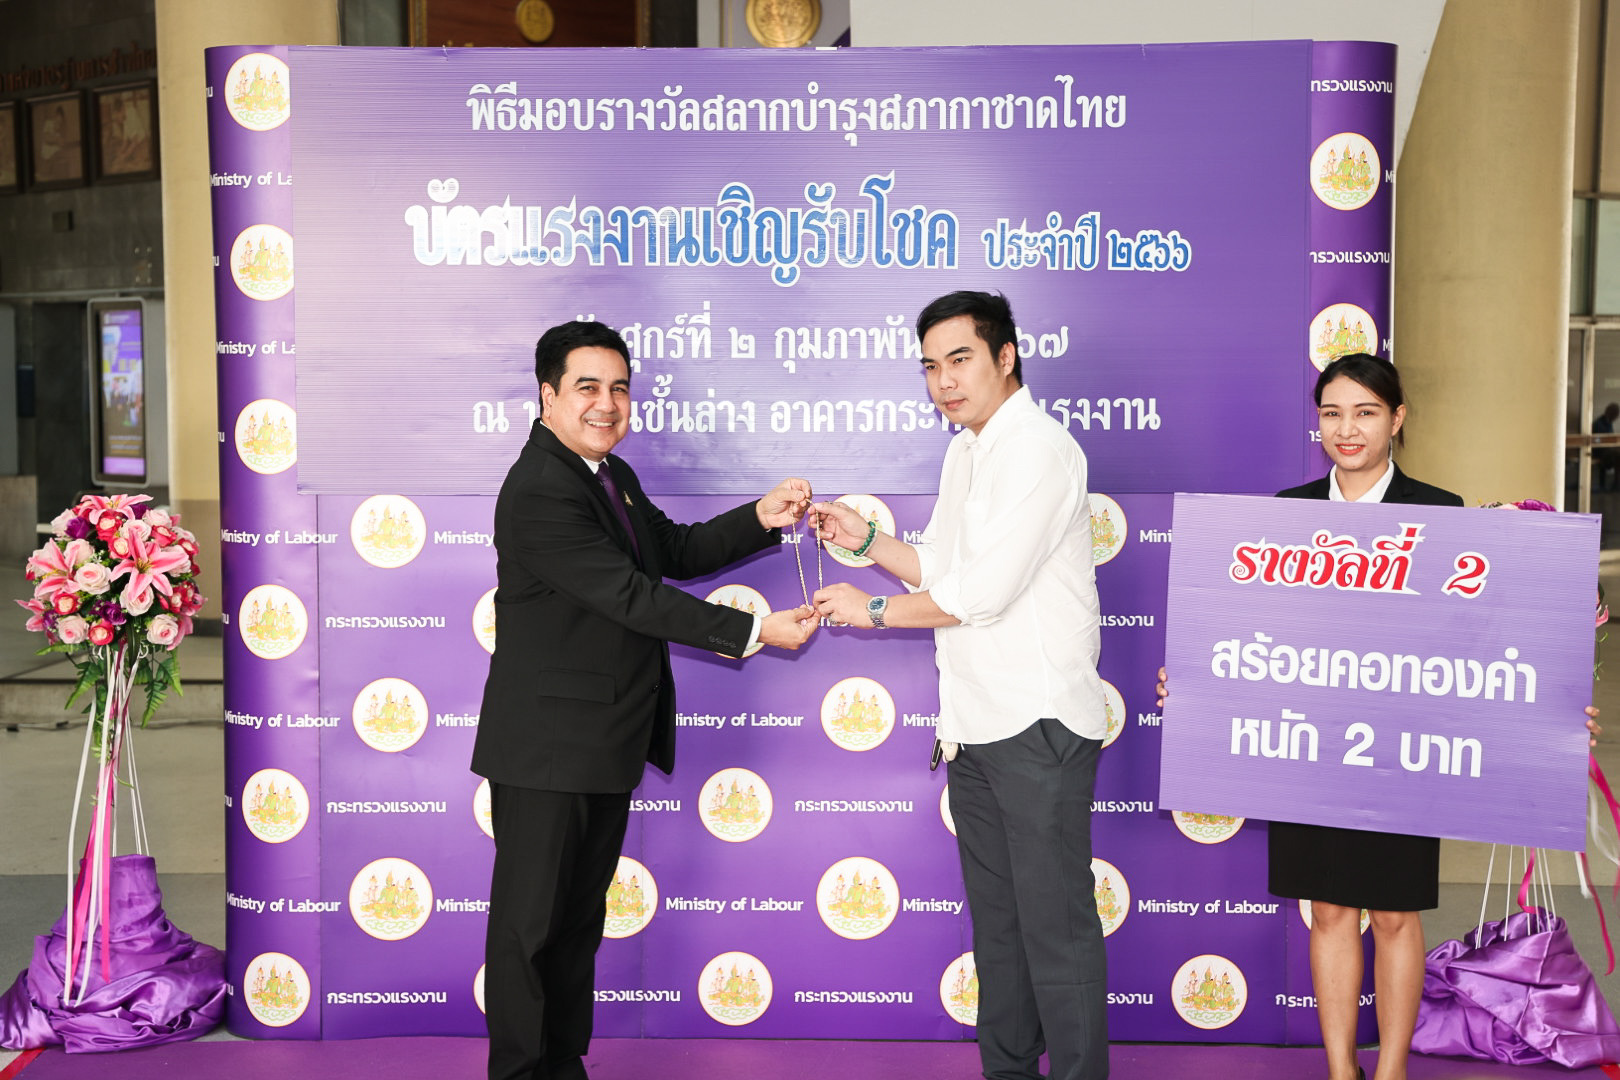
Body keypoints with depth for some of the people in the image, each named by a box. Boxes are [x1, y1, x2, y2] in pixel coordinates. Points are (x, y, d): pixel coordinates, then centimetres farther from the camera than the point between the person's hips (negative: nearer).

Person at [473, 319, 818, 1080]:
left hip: (607, 743, 10)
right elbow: (630, 595, -26)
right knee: (531, 919, 5)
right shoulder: (538, 492, -21)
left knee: (581, 914, 19)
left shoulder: (611, 475, 11)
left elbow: (675, 551, 15)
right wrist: (754, 632, -25)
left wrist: (760, 519, 0)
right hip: (549, 746, -9)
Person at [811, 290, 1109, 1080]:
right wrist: (866, 539, 8)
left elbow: (982, 591, -19)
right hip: (974, 726, 9)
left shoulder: (1038, 448, -13)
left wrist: (873, 610, -9)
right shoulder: (964, 453, 17)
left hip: (1038, 722, -9)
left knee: (1056, 926, -3)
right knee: (995, 920, 16)